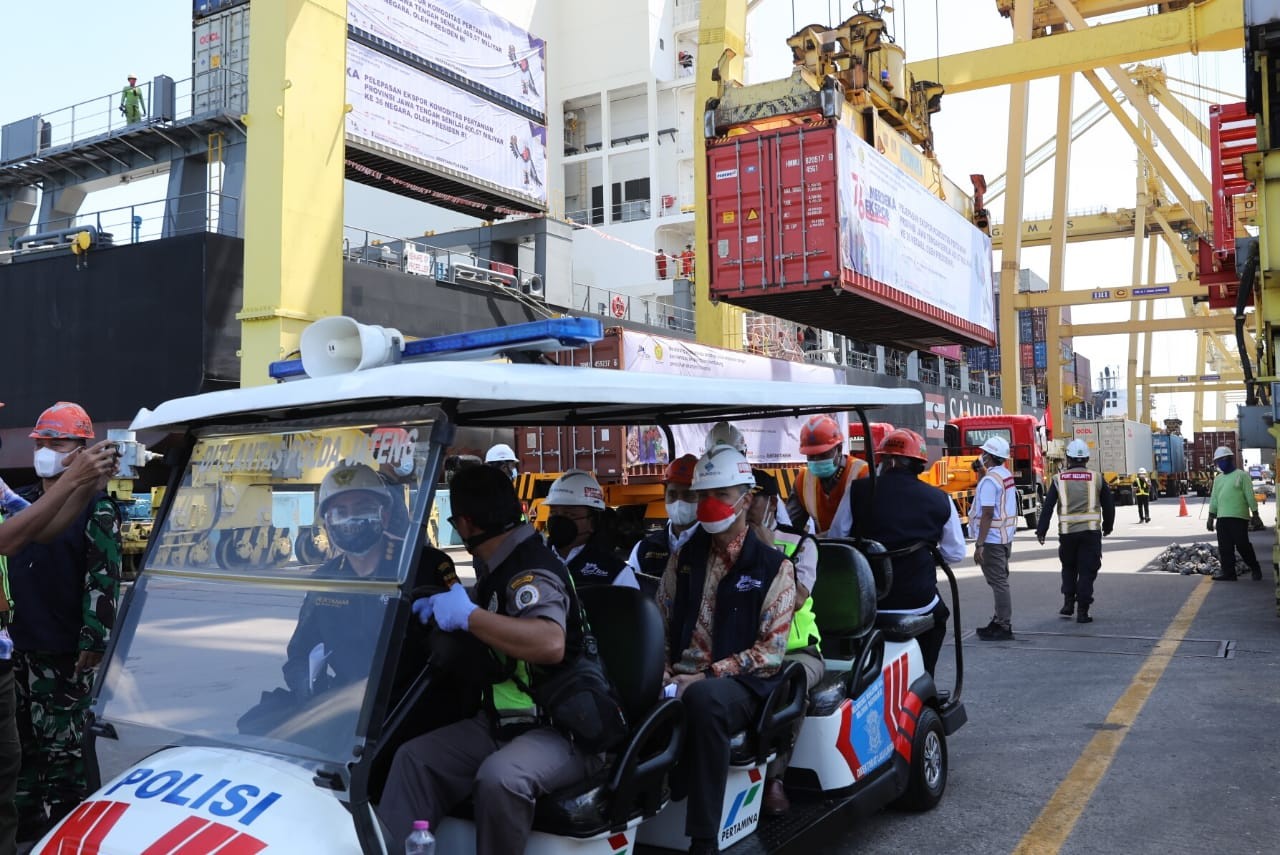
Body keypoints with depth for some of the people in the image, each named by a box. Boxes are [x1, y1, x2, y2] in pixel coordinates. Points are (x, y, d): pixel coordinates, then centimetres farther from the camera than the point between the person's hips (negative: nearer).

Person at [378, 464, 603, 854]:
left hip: (562, 730, -9)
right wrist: (442, 607, 17)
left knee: (499, 777, -35)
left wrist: (468, 616, -30)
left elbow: (550, 643, -40)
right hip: (500, 723, 9)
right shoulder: (501, 566, 10)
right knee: (414, 758, -4)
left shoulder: (532, 570, -20)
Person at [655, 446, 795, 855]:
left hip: (740, 684, -3)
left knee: (704, 699, -39)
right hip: (680, 679, 3)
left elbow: (771, 652, -4)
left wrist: (707, 676, -13)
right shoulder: (684, 558, 16)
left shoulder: (773, 566, 3)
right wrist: (662, 672, -5)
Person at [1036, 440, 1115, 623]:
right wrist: (1107, 527, 25)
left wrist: (1041, 531, 3)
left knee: (1068, 567, 21)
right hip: (1091, 531, 0)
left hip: (1067, 532, 1)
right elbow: (1109, 505, 10)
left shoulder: (1059, 479, 2)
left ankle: (1068, 603, 14)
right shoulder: (1097, 479, 4)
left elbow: (1047, 507, -2)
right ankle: (1082, 612, 1)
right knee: (1086, 571, 4)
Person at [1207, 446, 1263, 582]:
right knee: (1225, 547, 4)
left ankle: (1255, 568, 15)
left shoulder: (1242, 475, -1)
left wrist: (1255, 514, -9)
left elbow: (1250, 495, -4)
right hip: (1222, 518, 6)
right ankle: (1228, 572, 8)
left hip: (1239, 517, -6)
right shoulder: (1218, 479, 17)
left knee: (1242, 545, -5)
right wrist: (1211, 518, 14)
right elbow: (1214, 499, 18)